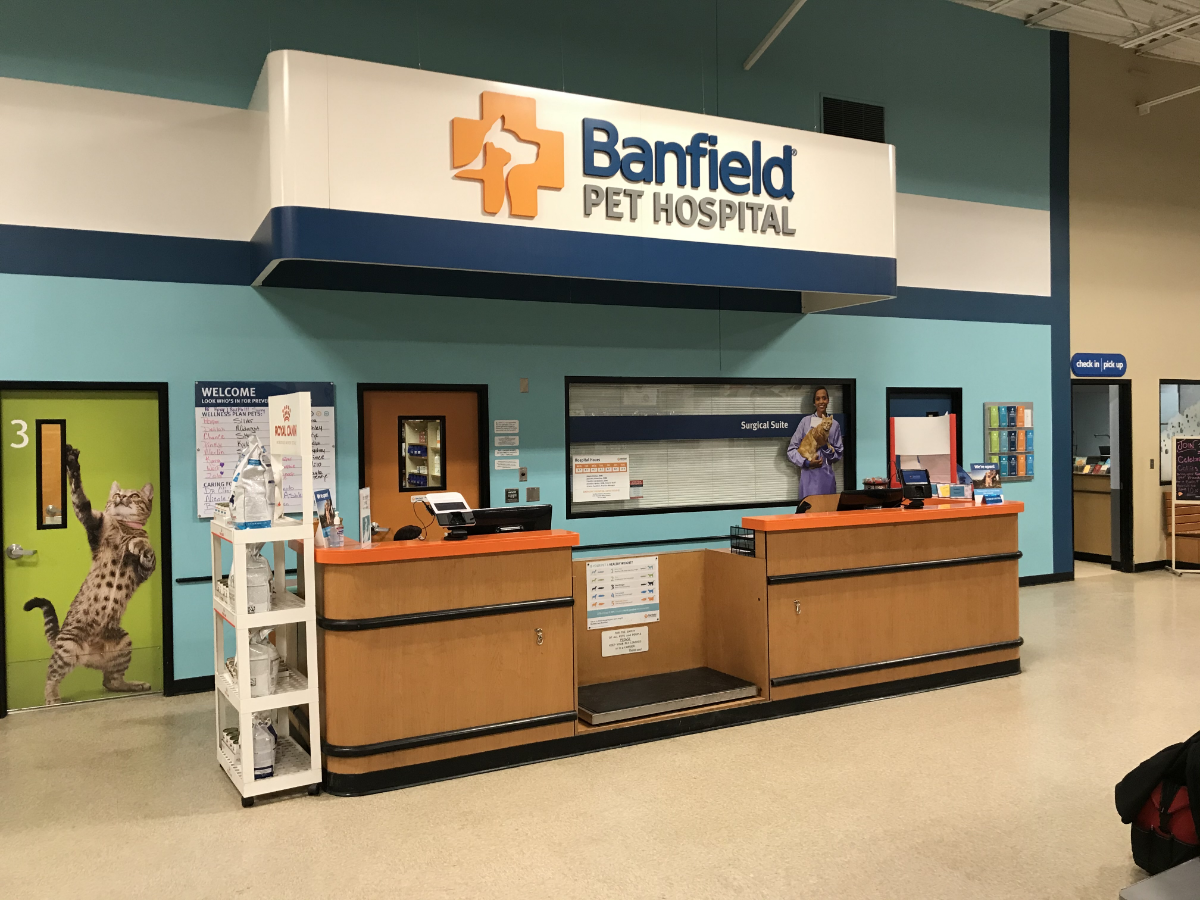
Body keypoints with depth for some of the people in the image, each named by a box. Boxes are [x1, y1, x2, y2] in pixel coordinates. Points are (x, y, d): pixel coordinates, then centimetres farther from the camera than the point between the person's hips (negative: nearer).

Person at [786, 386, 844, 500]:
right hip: (809, 476, -2)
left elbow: (838, 455, 11)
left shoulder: (835, 425, 9)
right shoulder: (806, 421, 2)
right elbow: (791, 449, 2)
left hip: (827, 477, 2)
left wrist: (826, 446, -6)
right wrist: (806, 462, -11)